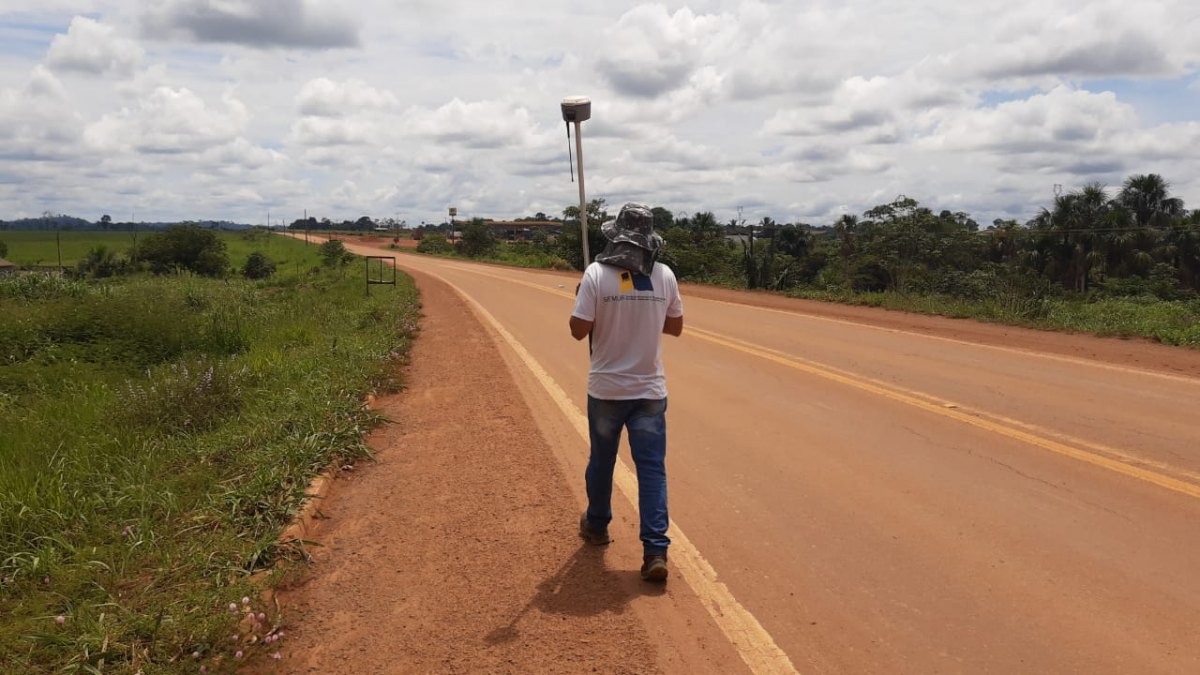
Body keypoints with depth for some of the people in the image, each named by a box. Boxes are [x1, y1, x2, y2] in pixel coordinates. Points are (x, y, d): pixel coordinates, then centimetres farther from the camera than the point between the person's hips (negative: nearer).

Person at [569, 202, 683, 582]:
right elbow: (675, 326, 9)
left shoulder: (596, 274, -12)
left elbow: (578, 330, -11)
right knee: (652, 468, 3)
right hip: (649, 390, 1)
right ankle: (655, 550, -3)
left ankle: (597, 526, 38)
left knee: (601, 460, 19)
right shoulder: (664, 276, -3)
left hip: (606, 389, -1)